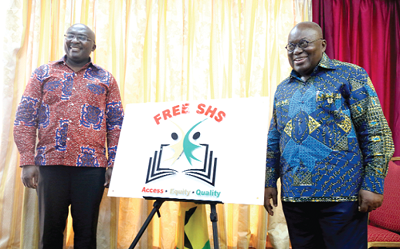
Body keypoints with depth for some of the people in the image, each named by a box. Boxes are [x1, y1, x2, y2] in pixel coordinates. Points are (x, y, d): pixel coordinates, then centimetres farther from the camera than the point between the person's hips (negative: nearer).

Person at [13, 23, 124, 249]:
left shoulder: (106, 79, 9)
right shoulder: (43, 73, 10)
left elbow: (116, 124, 5)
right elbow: (25, 118, 5)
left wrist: (113, 164, -4)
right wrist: (28, 162, -4)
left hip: (92, 167, 0)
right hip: (50, 164, 1)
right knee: (50, 230, 8)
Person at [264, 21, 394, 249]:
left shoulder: (349, 76, -2)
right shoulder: (283, 89, 14)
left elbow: (376, 133, -6)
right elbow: (274, 140, 17)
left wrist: (373, 185, -12)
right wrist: (270, 182, 11)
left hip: (340, 195, -5)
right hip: (293, 196, 5)